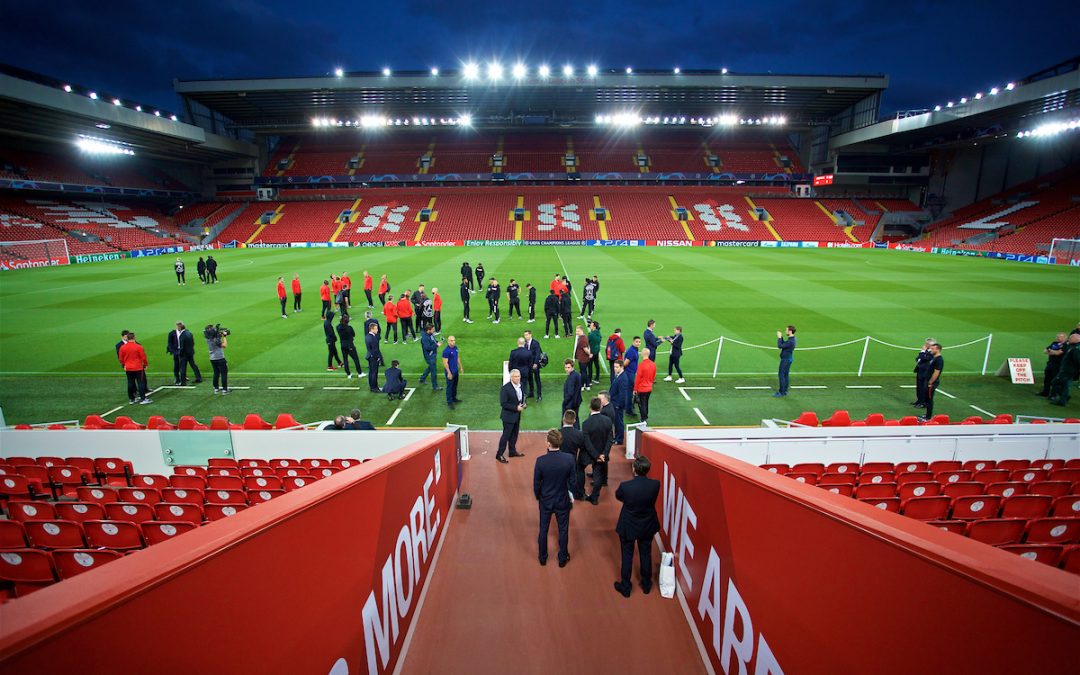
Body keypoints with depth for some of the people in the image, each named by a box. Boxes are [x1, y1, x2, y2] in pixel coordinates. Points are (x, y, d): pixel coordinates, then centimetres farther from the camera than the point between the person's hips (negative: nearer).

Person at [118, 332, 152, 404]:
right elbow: (143, 357, -8)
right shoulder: (138, 347, -12)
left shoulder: (122, 347, 0)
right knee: (141, 383, -1)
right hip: (138, 368, -4)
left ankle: (131, 398, 17)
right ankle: (143, 399, -2)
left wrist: (124, 365, 23)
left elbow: (121, 358, 8)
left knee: (130, 383, 11)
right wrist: (146, 364, 7)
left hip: (128, 368, 4)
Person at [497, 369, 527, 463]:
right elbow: (503, 404, -21)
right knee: (506, 435, -1)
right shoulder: (505, 388, -21)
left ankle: (512, 451, 34)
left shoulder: (520, 385, 1)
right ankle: (499, 454, 10)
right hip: (509, 415, -7)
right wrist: (516, 408, -23)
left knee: (514, 434, 18)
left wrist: (524, 404, -4)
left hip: (517, 415, 7)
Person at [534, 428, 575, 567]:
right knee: (563, 530, 19)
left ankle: (543, 558, 38)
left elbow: (536, 483, -12)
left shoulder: (540, 460, -23)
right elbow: (572, 481, -10)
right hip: (563, 501, 0)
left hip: (546, 501, 0)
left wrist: (538, 497, 7)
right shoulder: (569, 459, -21)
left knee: (543, 529, 20)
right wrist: (571, 497, 8)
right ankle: (563, 559, 35)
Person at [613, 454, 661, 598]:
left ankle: (625, 587, 33)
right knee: (646, 555, 23)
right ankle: (646, 584, 42)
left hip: (628, 527, -2)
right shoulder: (655, 484, -24)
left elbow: (618, 496, -5)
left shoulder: (625, 486, -30)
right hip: (647, 526, 2)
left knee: (627, 556, 17)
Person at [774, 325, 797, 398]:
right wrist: (781, 337, 8)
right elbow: (783, 344, 18)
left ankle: (781, 392, -3)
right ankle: (785, 391, 21)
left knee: (781, 375, -6)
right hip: (788, 359, 10)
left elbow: (780, 346, -24)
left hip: (786, 360, -10)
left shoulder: (790, 341, -24)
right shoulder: (791, 339, 8)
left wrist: (779, 338, -13)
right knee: (786, 375, 14)